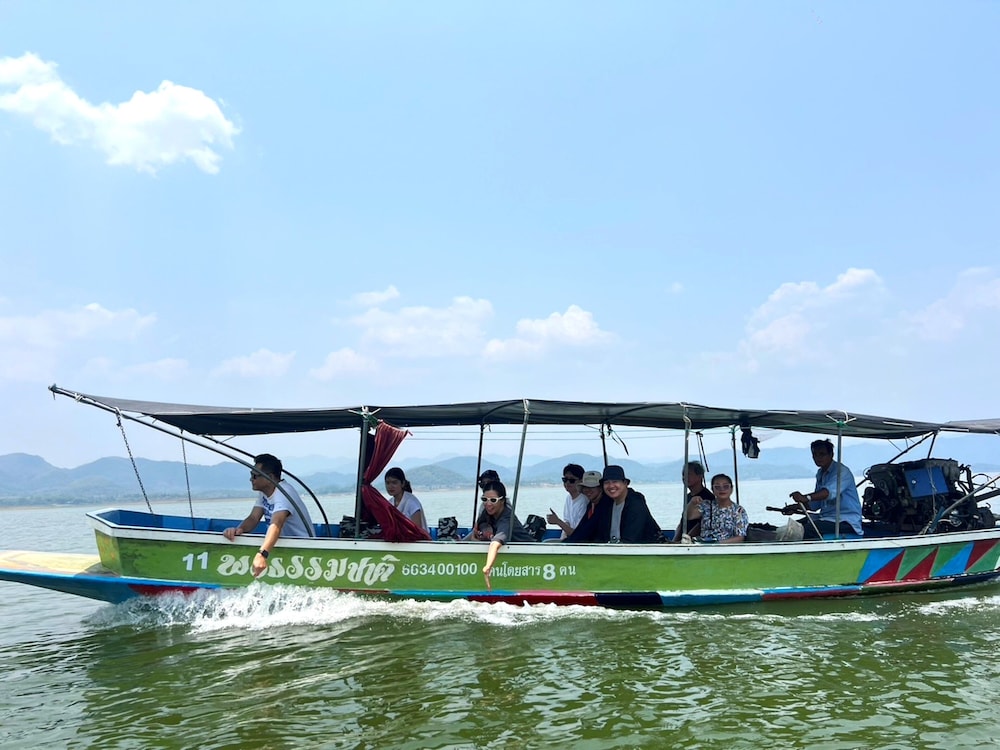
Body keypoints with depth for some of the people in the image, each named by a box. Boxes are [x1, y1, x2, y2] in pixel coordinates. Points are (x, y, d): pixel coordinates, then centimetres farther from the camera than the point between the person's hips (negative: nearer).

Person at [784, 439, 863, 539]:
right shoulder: (820, 473, 17)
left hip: (845, 520, -9)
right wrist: (796, 507, 5)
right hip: (826, 517, 10)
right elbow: (816, 504, 21)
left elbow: (830, 491, -34)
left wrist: (806, 498, -49)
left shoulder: (842, 471, -13)